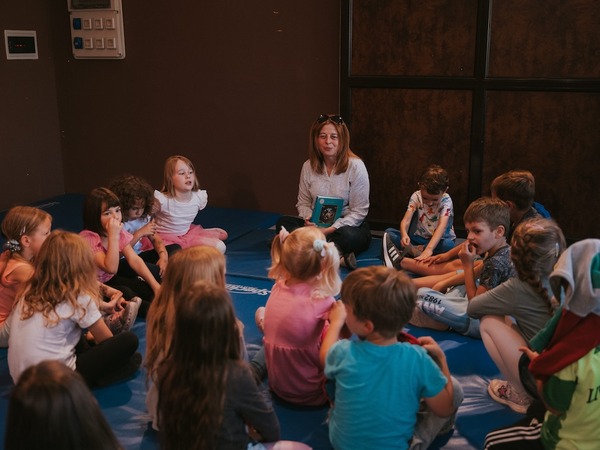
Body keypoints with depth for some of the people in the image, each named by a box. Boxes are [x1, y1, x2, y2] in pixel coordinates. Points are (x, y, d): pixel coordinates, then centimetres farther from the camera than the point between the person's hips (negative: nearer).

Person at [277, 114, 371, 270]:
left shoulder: (355, 166, -11)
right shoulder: (308, 166, 1)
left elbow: (358, 212, -11)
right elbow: (303, 203, 9)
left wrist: (329, 230, -22)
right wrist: (308, 219, -15)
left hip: (348, 225, -4)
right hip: (317, 225, 5)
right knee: (283, 223, -23)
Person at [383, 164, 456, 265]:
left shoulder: (446, 201, -18)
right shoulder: (416, 196, -11)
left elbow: (442, 226, -32)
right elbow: (406, 220, -22)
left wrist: (429, 249, -49)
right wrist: (404, 235, -47)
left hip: (439, 240, -2)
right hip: (419, 238, 3)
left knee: (448, 245, -39)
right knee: (389, 233, -16)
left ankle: (411, 250, -30)